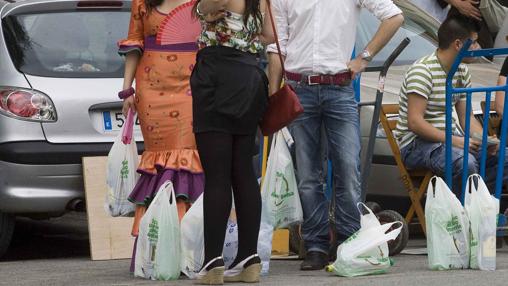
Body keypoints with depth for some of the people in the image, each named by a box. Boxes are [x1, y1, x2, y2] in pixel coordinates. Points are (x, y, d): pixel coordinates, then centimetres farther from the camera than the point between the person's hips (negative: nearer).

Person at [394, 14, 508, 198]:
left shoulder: (462, 72, 11)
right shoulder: (423, 71, -17)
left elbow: (466, 116, 15)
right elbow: (414, 122, -23)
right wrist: (453, 141, -28)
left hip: (450, 140, 9)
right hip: (416, 144, -9)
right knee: (465, 162, -35)